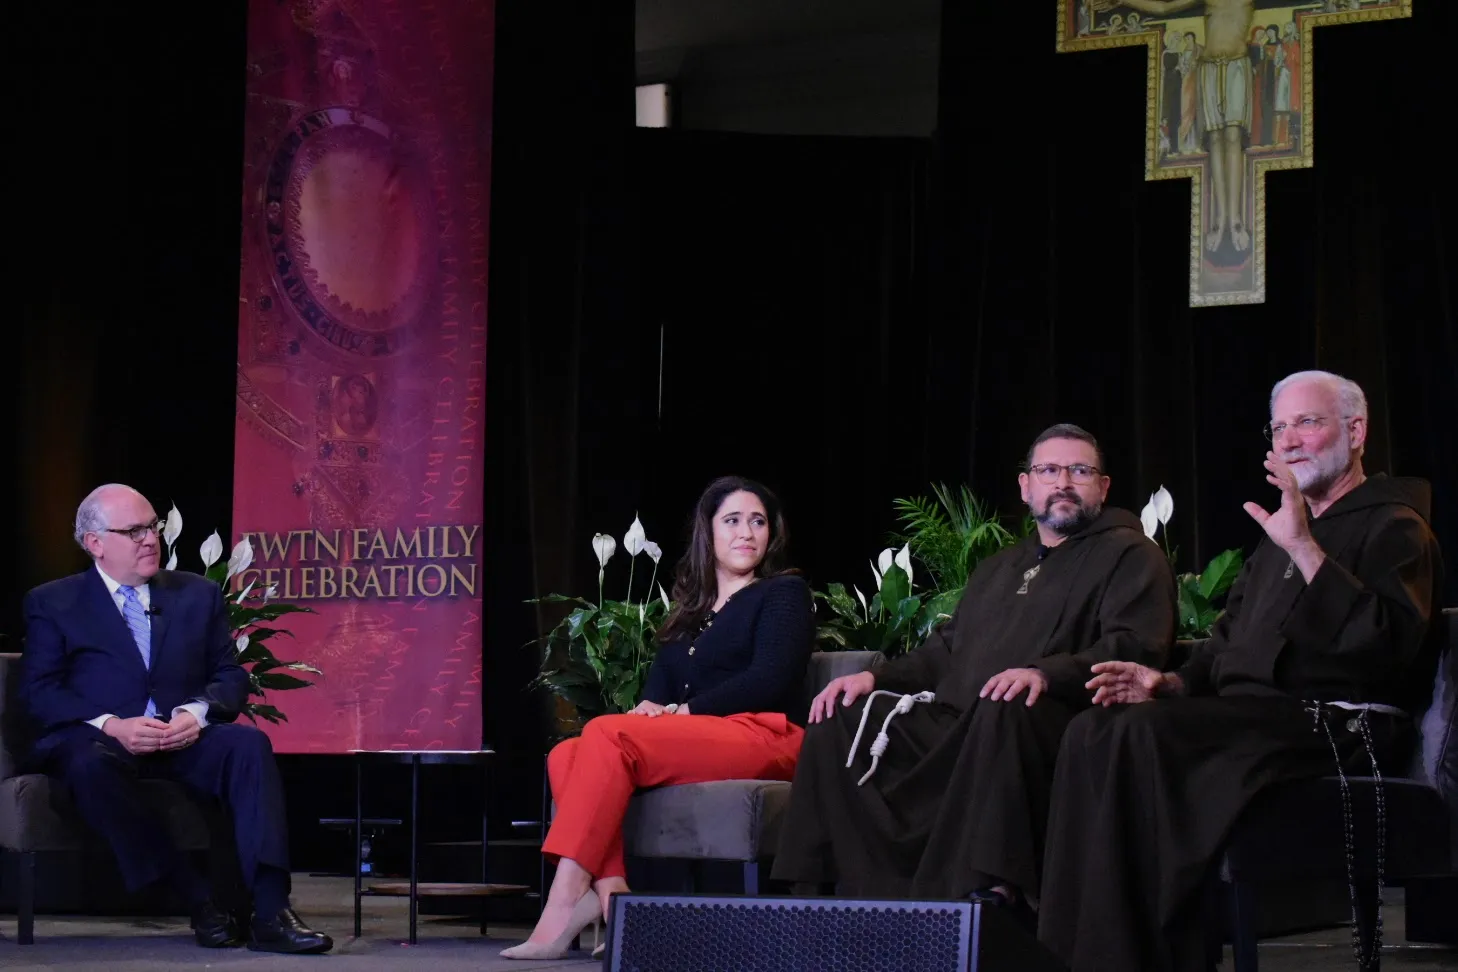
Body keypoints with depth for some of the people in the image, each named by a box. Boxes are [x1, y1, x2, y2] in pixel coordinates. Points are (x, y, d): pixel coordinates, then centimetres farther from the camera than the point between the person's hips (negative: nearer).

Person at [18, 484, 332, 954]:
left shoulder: (198, 594, 18)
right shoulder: (52, 604, 10)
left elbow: (230, 677, 12)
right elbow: (39, 692, -1)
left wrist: (196, 713, -12)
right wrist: (112, 726, -17)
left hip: (184, 739, 3)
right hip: (98, 741, -2)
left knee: (249, 744, -28)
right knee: (91, 766, -38)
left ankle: (270, 913, -38)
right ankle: (199, 901, -34)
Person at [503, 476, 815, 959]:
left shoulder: (783, 594, 9)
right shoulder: (689, 612, 27)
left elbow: (770, 679, -7)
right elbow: (659, 688, 15)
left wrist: (681, 712, -12)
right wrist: (650, 711, -10)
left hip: (761, 737, -7)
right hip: (698, 743, 7)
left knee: (607, 734, -28)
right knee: (566, 754, -17)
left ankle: (564, 909, -36)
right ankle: (611, 894, -36)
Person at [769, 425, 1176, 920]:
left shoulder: (1129, 556, 9)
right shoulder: (997, 570, 34)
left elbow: (1133, 647, -9)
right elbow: (944, 651, 35)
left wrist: (1047, 674, -26)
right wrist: (876, 676, 15)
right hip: (954, 727, 7)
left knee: (1002, 709, -40)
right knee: (841, 721, -11)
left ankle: (988, 893, -48)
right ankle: (877, 902, -21)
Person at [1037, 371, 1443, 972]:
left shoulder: (1393, 528, 3)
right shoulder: (1282, 531, 31)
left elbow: (1389, 643, -16)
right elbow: (1228, 645, 29)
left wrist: (1304, 548, -21)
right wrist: (1172, 682, 7)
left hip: (1335, 725, -8)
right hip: (1252, 715, 8)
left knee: (1141, 734, -30)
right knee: (1094, 732, -18)